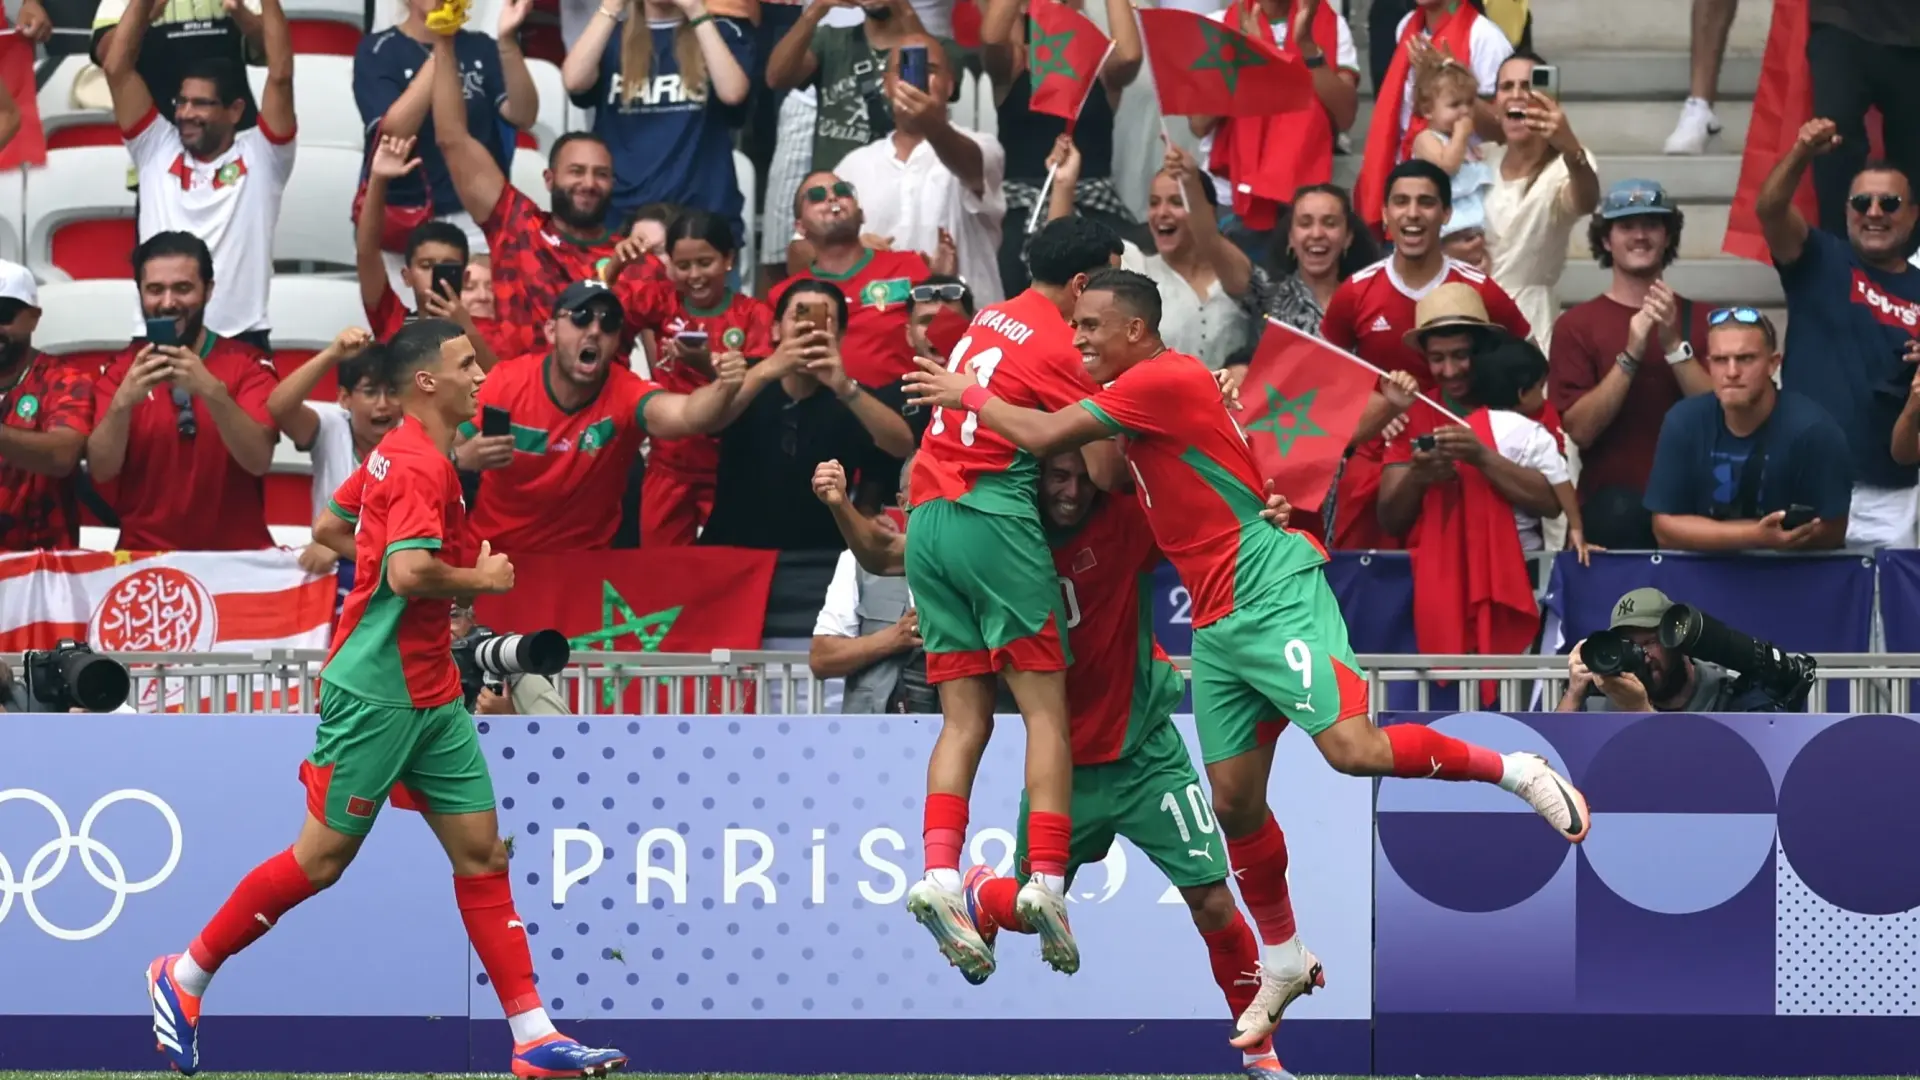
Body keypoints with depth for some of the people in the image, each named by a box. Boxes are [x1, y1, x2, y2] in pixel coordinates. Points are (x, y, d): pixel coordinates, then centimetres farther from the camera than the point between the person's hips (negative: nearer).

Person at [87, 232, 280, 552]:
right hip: (146, 558, 1)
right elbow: (101, 471, -5)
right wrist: (123, 402, -21)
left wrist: (211, 391, -25)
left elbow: (259, 461, -11)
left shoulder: (247, 364, 3)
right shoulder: (120, 370, 6)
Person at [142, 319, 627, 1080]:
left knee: (481, 851, 3)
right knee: (324, 856, -2)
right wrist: (481, 580, -14)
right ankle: (183, 977, 13)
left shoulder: (399, 453, 12)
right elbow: (409, 572, -31)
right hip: (376, 694, -10)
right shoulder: (421, 465, -18)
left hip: (430, 695, 10)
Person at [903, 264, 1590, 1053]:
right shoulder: (1142, 392, 15)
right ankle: (1283, 964, 19)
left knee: (1353, 748, -23)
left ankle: (1515, 770, -4)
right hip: (1218, 624, 10)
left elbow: (1043, 437, -17)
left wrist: (966, 394, -2)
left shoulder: (1162, 379, -15)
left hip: (1273, 597, -10)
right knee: (1234, 803, 8)